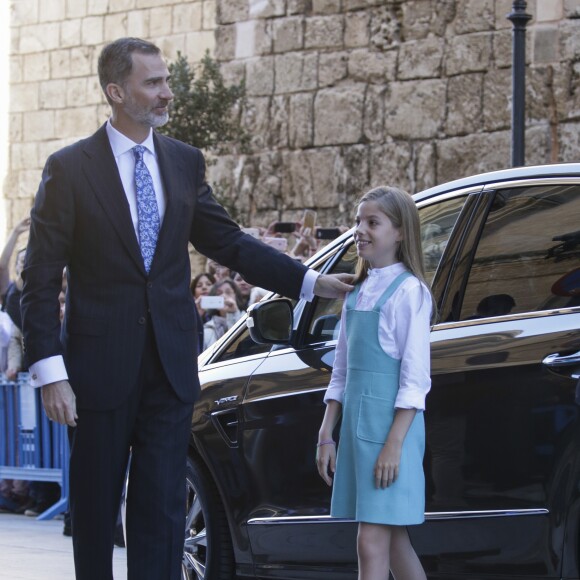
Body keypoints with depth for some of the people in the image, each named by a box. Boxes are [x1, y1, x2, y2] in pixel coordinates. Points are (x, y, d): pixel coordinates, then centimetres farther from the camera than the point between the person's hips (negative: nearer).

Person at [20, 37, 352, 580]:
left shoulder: (185, 162, 8)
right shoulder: (69, 168, -6)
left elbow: (228, 243, 15)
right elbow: (41, 279, -7)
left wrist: (310, 281, 6)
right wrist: (50, 372, -15)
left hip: (169, 366, 3)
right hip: (100, 367, -3)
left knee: (162, 506, 1)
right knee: (95, 509, 7)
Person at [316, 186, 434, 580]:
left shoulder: (409, 291, -8)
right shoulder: (358, 292, 14)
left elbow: (415, 376, -12)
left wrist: (394, 443, -17)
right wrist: (326, 435, 12)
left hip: (391, 420, -8)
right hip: (356, 421, 8)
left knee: (372, 544, -10)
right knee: (393, 541, 12)